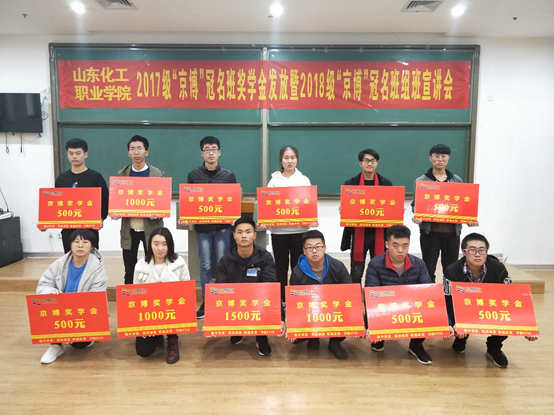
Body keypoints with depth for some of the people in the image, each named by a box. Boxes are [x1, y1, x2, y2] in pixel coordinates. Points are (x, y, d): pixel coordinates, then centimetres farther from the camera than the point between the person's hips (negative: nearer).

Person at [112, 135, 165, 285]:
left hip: (151, 228, -2)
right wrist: (114, 212, -11)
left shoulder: (158, 174, -1)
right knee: (129, 271, 10)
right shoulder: (121, 174, 7)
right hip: (129, 229, 2)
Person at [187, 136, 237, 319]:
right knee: (205, 266, 5)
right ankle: (205, 303, 17)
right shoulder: (193, 175, 4)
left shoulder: (229, 175, 3)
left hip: (223, 226, 0)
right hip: (202, 226, 0)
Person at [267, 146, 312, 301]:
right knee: (281, 267, 8)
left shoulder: (304, 180, 6)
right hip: (278, 230, 0)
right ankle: (281, 300, 19)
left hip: (299, 229, 0)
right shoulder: (274, 181, 5)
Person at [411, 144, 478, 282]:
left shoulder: (457, 180, 10)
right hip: (429, 231, -2)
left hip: (452, 231, 2)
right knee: (428, 269, 4)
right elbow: (415, 204, 1)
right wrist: (417, 216, -19)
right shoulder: (421, 181, 3)